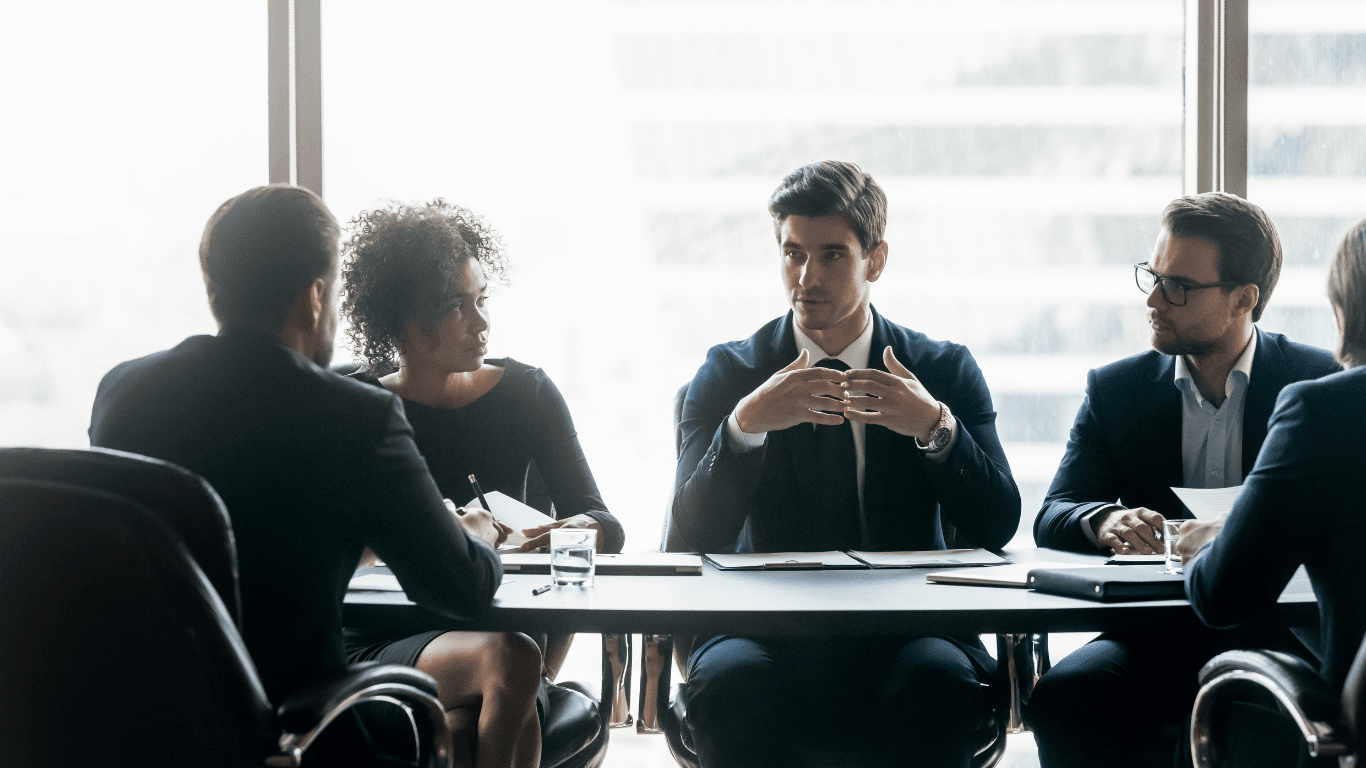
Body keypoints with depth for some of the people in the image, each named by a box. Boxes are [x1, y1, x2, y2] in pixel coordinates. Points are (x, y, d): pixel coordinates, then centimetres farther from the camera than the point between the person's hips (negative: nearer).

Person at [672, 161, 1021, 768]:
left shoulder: (946, 370, 8)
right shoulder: (728, 372, 7)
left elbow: (996, 527, -2)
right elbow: (698, 530, -5)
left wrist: (936, 427, -18)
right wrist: (744, 424, -21)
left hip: (906, 632, 0)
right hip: (767, 633, 0)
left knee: (940, 680, -33)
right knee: (730, 680, -34)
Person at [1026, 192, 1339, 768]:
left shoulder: (1324, 384, 4)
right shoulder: (1115, 390, 11)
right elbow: (1052, 518, 5)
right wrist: (1104, 522, -19)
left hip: (1281, 631, -2)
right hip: (1154, 632, 2)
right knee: (1060, 695, -28)